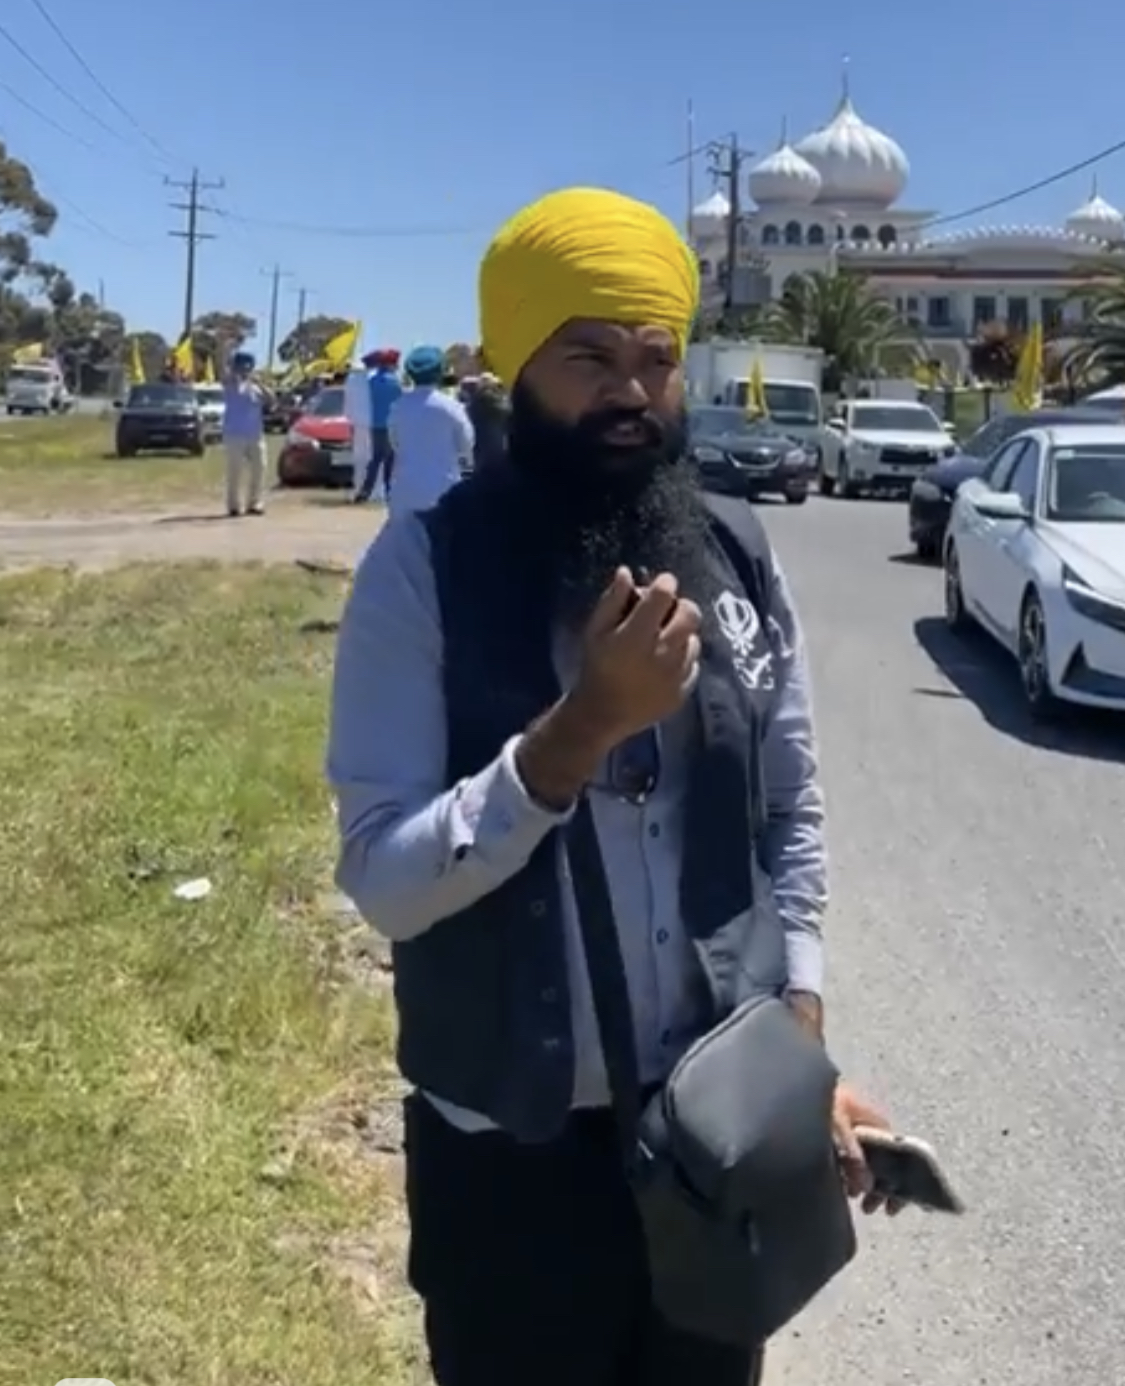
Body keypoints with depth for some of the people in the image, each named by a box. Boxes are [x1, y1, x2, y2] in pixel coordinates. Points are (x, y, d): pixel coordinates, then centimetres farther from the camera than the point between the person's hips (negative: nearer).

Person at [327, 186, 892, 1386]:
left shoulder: (739, 565, -2)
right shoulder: (426, 567, -14)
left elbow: (793, 823, 5)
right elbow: (382, 880, -19)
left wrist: (802, 1041, -3)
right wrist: (584, 724, -28)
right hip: (510, 1141, -3)